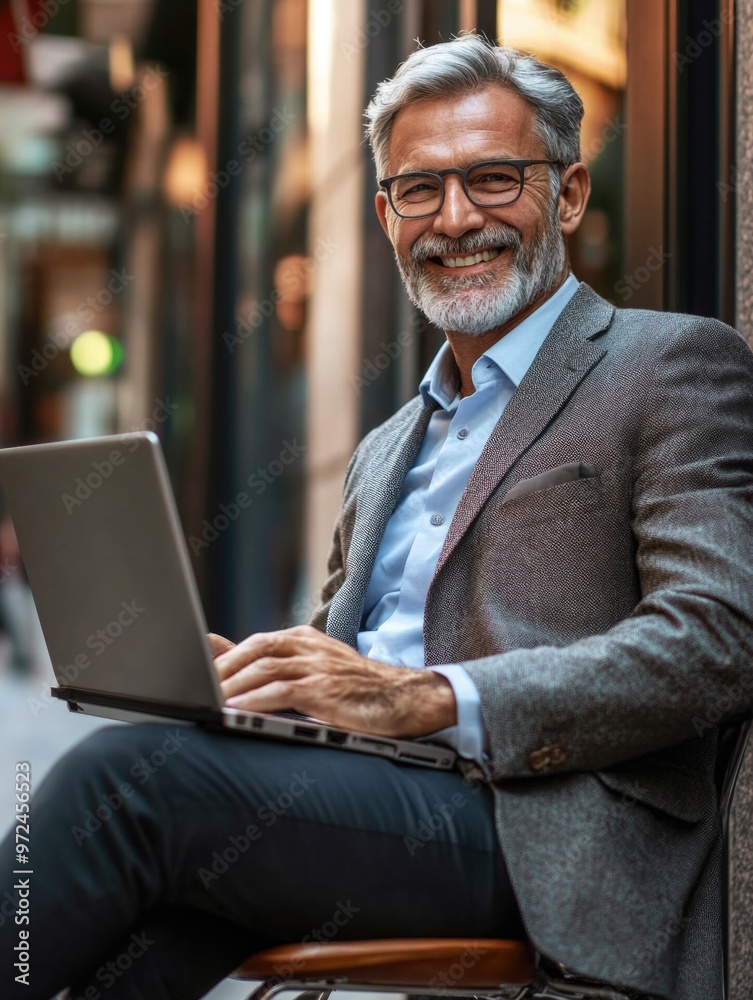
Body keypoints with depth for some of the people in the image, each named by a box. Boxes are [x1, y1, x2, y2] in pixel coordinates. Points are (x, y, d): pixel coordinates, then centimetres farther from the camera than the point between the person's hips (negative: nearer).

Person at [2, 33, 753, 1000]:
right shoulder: (383, 454, 28)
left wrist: (427, 697, -18)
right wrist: (228, 676, 2)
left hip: (538, 832, -6)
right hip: (354, 795, 6)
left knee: (128, 776, -25)